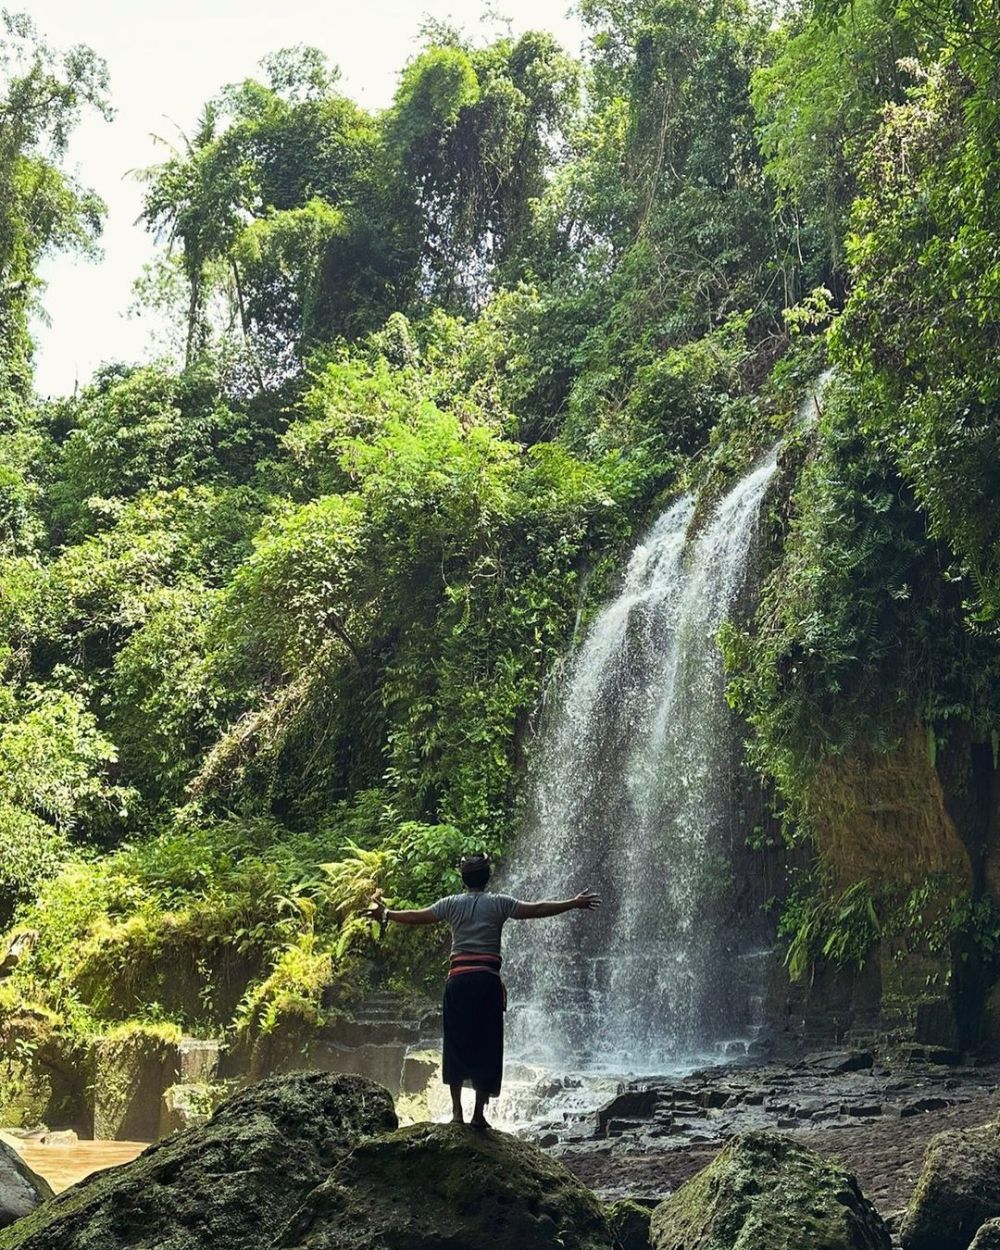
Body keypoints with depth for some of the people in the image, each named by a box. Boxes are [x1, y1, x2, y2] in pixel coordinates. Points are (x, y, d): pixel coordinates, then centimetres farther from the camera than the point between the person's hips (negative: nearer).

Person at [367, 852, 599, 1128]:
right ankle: (479, 1113, 2)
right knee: (487, 1045, 4)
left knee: (456, 1043, 8)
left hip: (458, 979, 2)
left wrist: (386, 914, 29)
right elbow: (537, 910, -1)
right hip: (487, 979, -2)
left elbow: (417, 916, 14)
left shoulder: (452, 903, 9)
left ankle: (457, 1111, 6)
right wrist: (575, 903, 3)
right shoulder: (499, 903, 4)